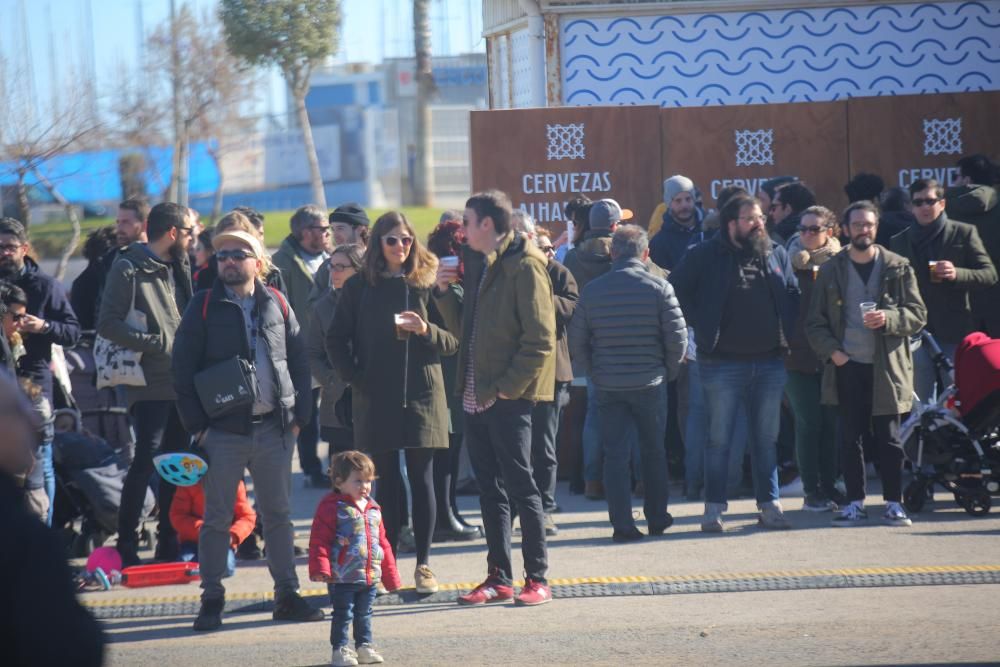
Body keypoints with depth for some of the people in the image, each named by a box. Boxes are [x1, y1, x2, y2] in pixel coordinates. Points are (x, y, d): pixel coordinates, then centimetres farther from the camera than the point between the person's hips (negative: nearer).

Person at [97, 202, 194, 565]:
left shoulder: (178, 268, 16)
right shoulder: (128, 269, -8)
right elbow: (108, 324, -16)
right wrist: (157, 343, -18)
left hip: (181, 382, 8)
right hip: (150, 385, -8)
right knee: (146, 459, -12)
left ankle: (168, 543, 18)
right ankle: (126, 545, -7)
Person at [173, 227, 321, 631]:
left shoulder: (276, 304, 8)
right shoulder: (204, 307, 0)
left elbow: (299, 361, 11)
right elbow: (183, 368, -1)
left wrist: (299, 415, 2)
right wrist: (196, 424, -7)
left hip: (274, 428, 3)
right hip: (224, 430, -2)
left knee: (278, 515, 9)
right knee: (217, 519, 1)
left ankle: (287, 594, 16)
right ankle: (211, 601, 7)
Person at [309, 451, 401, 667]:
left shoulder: (373, 508, 12)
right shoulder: (331, 507, -10)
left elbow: (382, 542, 18)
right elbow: (319, 540, -13)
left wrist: (390, 574, 19)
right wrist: (320, 568, -22)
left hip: (370, 576, 6)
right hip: (342, 577, -6)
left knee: (364, 614, 15)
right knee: (343, 614, 0)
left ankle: (364, 646, 25)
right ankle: (340, 650, 6)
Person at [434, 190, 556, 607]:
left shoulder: (524, 265, -11)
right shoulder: (477, 264, 16)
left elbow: (540, 339, -16)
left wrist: (508, 387, -18)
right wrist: (443, 292, 7)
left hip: (508, 398, -9)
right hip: (476, 397, 9)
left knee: (520, 486, -3)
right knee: (490, 489, 11)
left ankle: (537, 578, 4)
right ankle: (498, 577, 16)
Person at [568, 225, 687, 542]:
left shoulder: (592, 290, -1)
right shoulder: (659, 288, -7)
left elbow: (576, 341, 2)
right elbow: (677, 337, -9)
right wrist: (669, 371, 7)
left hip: (607, 385, 1)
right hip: (649, 383, -1)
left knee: (614, 453, 4)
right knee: (654, 451, 14)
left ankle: (622, 524, -2)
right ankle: (657, 518, 22)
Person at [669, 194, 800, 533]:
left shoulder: (776, 254, 10)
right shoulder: (705, 255, -3)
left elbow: (793, 295, 19)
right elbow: (677, 290, -2)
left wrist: (787, 334, 7)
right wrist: (700, 326, -6)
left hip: (770, 362, 4)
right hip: (723, 362, -4)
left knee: (767, 439, 9)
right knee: (719, 439, 0)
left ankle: (769, 505, 15)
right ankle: (714, 508, 5)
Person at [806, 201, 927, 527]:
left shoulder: (898, 268, 4)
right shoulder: (830, 271, 8)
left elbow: (918, 314, 2)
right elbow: (815, 320, 9)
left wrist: (888, 319, -16)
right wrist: (832, 350, -6)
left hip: (886, 366, -1)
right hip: (847, 366, 1)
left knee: (888, 438, 1)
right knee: (850, 437, 2)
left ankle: (894, 503, 7)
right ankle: (855, 503, 8)